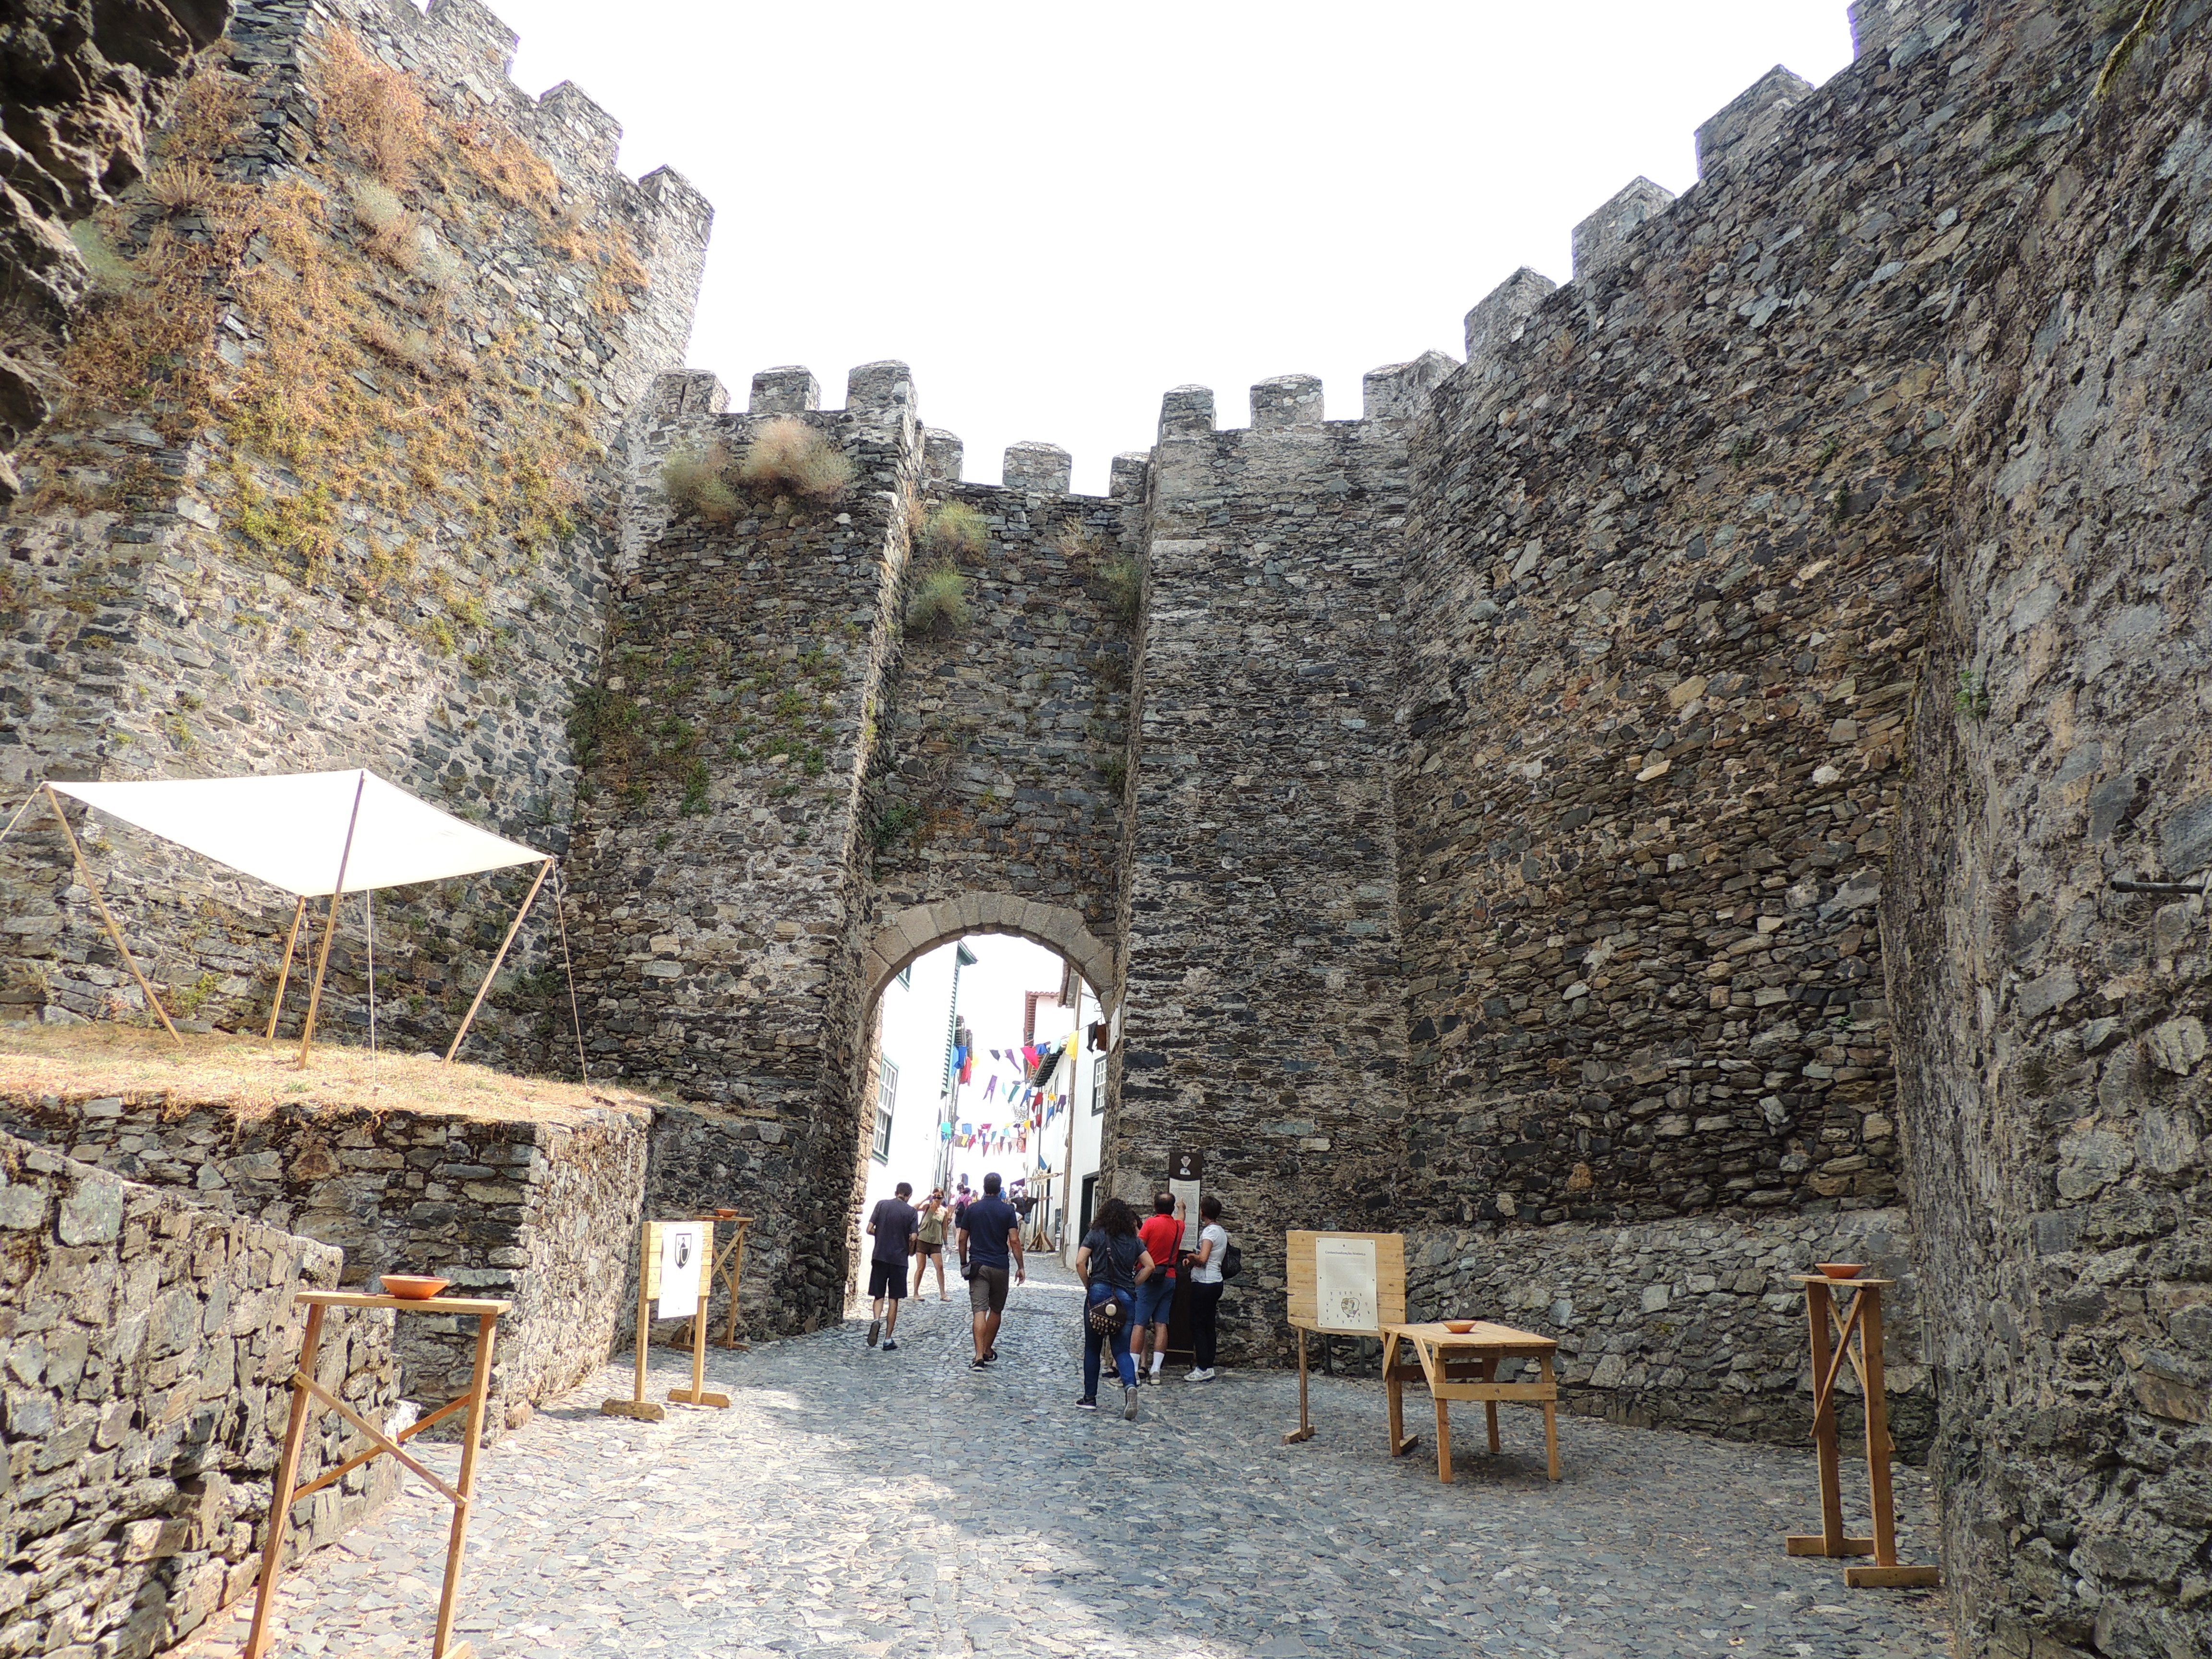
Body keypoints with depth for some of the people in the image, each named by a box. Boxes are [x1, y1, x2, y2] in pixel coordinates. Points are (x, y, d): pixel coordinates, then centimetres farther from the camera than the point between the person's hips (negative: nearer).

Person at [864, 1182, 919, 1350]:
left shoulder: (882, 1204, 1)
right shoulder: (911, 1212, -3)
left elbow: (870, 1230, -2)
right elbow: (913, 1238, -8)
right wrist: (910, 1252, 12)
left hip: (880, 1256, 1)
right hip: (899, 1259, -1)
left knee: (879, 1295, 11)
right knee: (894, 1299, 7)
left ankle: (876, 1320, -18)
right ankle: (889, 1339, 8)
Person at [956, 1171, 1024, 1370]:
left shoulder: (972, 1209, 1)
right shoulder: (1008, 1210, -4)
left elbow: (963, 1239, 5)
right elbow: (1014, 1241, -8)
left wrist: (964, 1263, 17)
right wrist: (1021, 1266, -1)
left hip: (978, 1265, 0)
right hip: (1000, 1267, 0)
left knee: (979, 1311, -6)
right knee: (996, 1310, 17)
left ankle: (979, 1357, -17)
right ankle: (988, 1351, 26)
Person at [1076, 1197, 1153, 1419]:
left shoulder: (1095, 1235, 0)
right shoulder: (1134, 1240, 8)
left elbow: (1080, 1263, -10)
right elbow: (1149, 1266, 2)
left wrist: (1088, 1285, 3)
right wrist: (1132, 1285, 10)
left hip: (1099, 1293, -2)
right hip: (1126, 1298, 2)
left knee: (1092, 1348, 12)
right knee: (1122, 1349, 5)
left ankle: (1090, 1398, 17)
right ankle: (1130, 1385, -22)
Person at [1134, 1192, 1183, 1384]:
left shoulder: (1151, 1223, -10)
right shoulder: (1178, 1226, 7)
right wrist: (1181, 1208, 52)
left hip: (1150, 1278, -5)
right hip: (1170, 1279, 5)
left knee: (1139, 1323, -3)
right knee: (1161, 1325, 5)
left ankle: (1134, 1370, -6)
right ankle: (1156, 1371, 1)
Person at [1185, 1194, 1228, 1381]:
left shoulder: (1209, 1231, -16)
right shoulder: (1221, 1231, 13)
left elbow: (1202, 1258, -26)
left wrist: (1192, 1256, -7)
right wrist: (1195, 1259, 11)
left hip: (1204, 1283, -9)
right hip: (1215, 1282, 9)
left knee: (1198, 1325, -4)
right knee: (1209, 1326, 11)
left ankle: (1203, 1369, -4)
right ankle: (1208, 1366, 15)